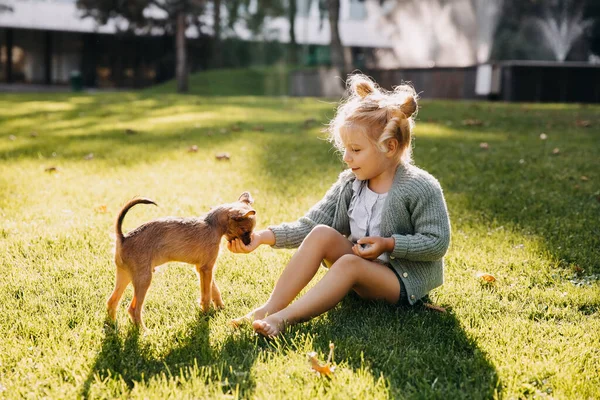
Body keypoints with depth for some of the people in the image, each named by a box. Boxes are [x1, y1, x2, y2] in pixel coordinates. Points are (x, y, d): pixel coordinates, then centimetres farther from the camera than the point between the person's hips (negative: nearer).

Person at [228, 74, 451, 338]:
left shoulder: (421, 188, -15)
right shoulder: (350, 183, 1)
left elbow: (437, 242, -14)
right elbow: (310, 225, -3)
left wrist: (389, 244, -23)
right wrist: (264, 236, -15)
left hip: (405, 279, -6)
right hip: (362, 264, 6)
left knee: (349, 263, -34)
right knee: (321, 234, -19)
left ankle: (283, 319, -41)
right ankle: (269, 308, -25)